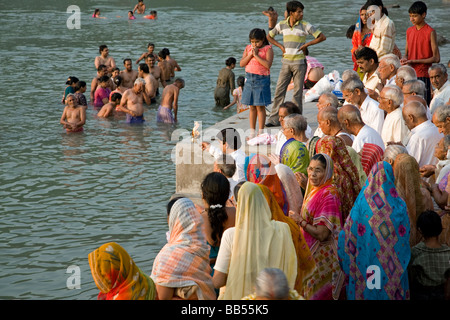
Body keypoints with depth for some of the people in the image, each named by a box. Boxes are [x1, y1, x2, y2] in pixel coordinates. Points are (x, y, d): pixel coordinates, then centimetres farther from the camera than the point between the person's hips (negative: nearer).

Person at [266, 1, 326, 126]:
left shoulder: (305, 25, -4)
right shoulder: (282, 25, 4)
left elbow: (322, 37, -2)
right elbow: (269, 36, 18)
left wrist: (306, 45, -6)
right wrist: (280, 46, 4)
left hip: (299, 62, -2)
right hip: (286, 62, 3)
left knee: (298, 92, 1)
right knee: (279, 90, -1)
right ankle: (274, 119, 3)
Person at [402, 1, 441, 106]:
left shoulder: (430, 32, -7)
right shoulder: (409, 31, 12)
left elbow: (436, 58, -8)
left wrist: (414, 61, -13)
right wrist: (404, 58, -2)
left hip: (424, 75, -6)